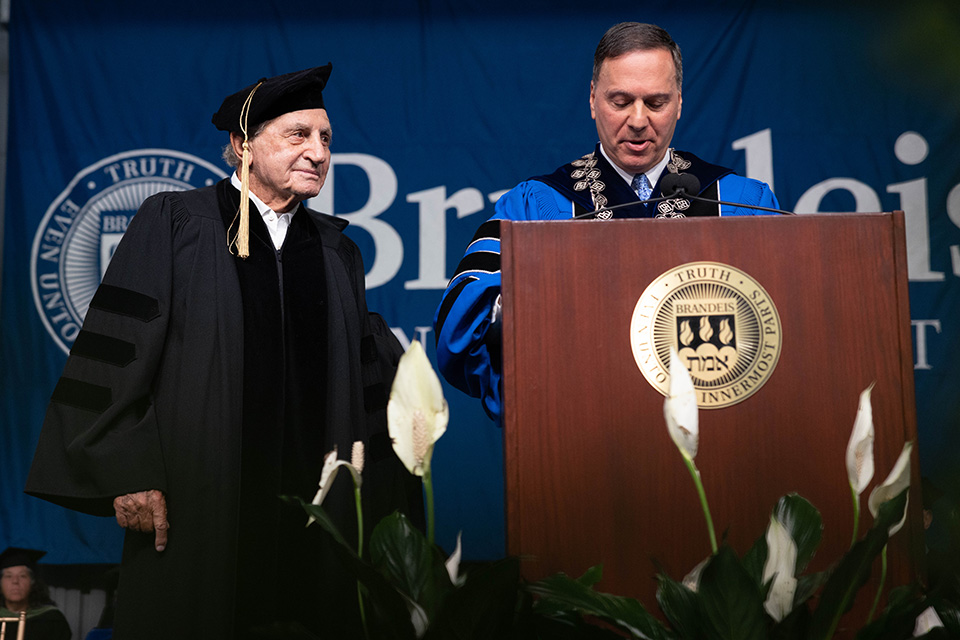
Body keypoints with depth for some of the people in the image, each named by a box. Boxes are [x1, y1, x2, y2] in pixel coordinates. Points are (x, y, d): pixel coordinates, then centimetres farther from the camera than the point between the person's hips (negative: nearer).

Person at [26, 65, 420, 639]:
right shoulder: (173, 223, 0)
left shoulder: (336, 250, 13)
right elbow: (117, 354, -5)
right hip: (196, 507, -3)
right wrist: (129, 476, -11)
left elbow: (362, 373, 12)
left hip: (312, 507, 4)